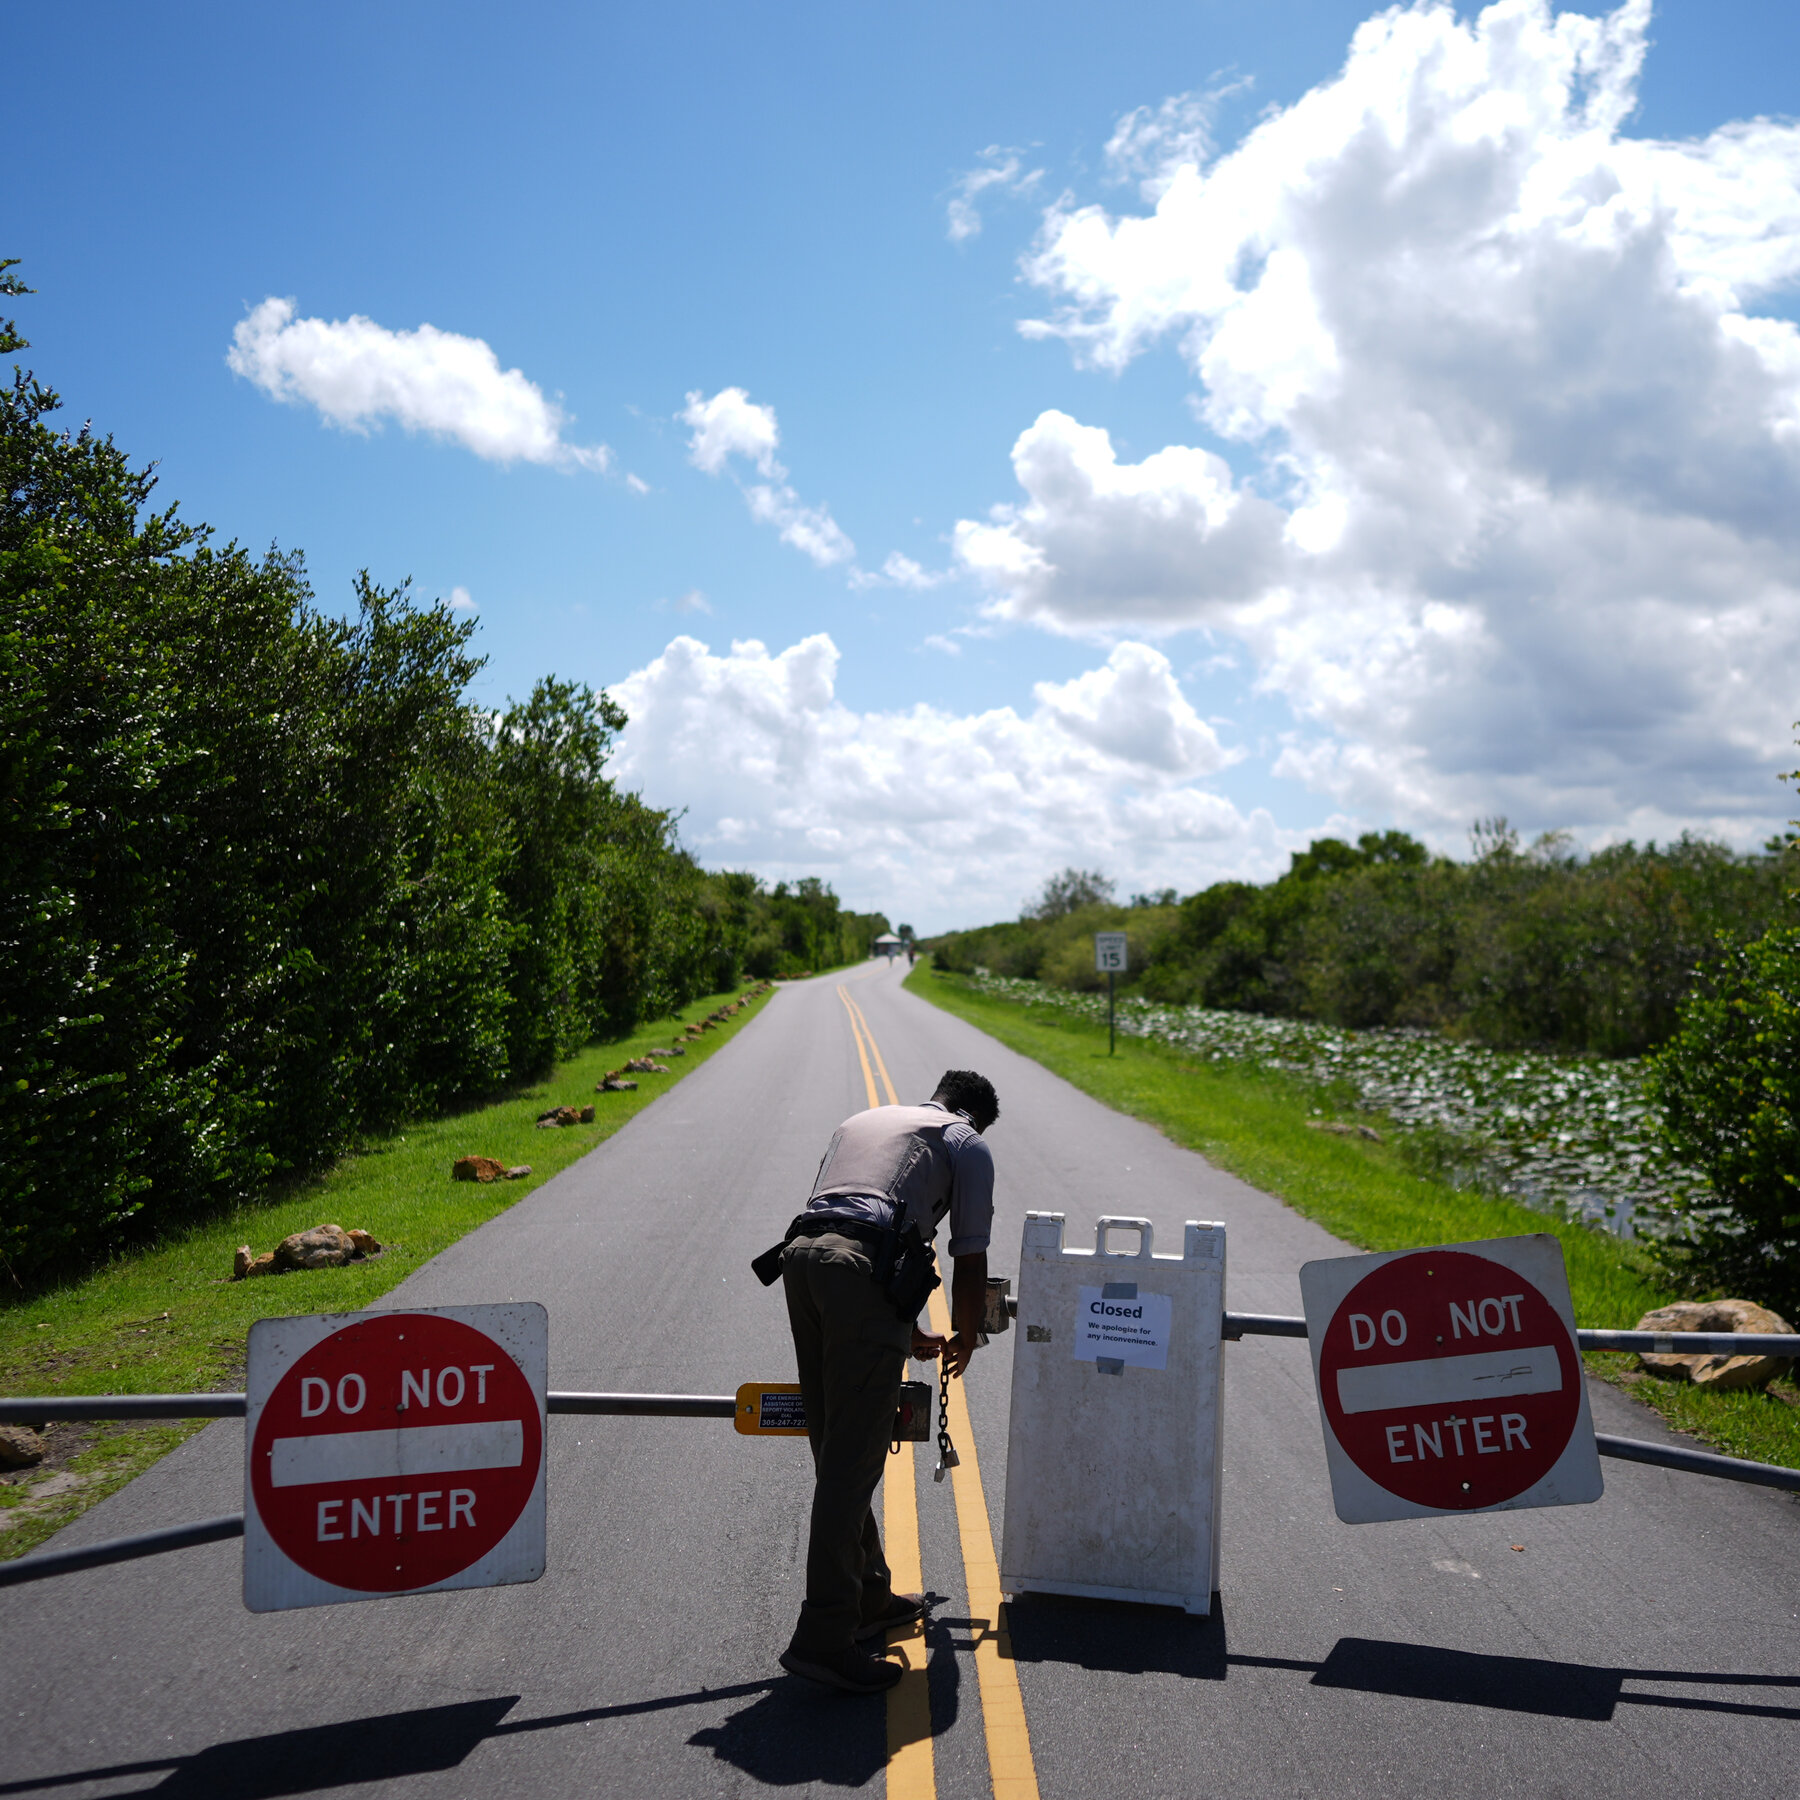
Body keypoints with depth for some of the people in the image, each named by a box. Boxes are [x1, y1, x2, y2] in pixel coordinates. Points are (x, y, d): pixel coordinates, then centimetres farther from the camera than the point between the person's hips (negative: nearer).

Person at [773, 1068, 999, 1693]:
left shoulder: (860, 1120, 34)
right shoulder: (966, 1143, 17)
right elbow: (969, 1262, 12)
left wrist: (910, 1332, 46)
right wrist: (965, 1338, 32)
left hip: (800, 1257, 7)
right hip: (864, 1270, -6)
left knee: (836, 1449, 16)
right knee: (852, 1459, -5)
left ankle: (868, 1597, 29)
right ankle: (824, 1637, -6)